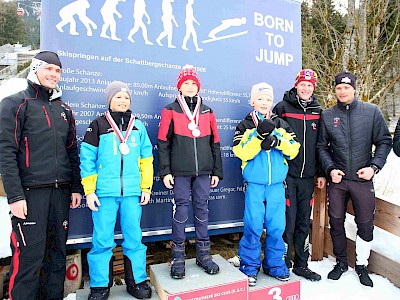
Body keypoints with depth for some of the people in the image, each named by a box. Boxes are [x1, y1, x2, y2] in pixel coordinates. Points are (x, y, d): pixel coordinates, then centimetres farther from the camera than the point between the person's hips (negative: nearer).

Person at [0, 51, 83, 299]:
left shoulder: (64, 109, 16)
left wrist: (76, 188, 10)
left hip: (61, 192, 5)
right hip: (30, 192, -5)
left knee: (57, 252, 12)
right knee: (29, 256, -3)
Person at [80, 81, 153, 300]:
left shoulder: (138, 126, 10)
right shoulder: (98, 125, 4)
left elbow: (146, 158, 10)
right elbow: (87, 159, 1)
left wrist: (146, 187, 6)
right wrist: (89, 191, -4)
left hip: (132, 192, 2)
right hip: (105, 192, -1)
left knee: (134, 238, 9)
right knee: (102, 240, 6)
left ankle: (136, 281, 25)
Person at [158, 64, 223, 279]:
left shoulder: (207, 112, 12)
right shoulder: (170, 111, 4)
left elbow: (215, 143, 13)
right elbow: (163, 143, 0)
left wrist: (217, 171, 11)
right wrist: (165, 171, -6)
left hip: (203, 171, 3)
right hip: (180, 172, -3)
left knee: (202, 209, 9)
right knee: (180, 211, 2)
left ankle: (203, 254, 23)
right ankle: (178, 257, 16)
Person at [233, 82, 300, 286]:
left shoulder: (281, 125, 10)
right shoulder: (245, 126, 3)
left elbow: (294, 149, 2)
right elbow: (242, 152, -11)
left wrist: (277, 142, -15)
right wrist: (259, 135, -22)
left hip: (277, 184, 3)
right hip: (254, 184, -2)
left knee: (276, 226, 8)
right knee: (253, 226, 0)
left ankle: (274, 265, 26)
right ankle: (249, 266, 18)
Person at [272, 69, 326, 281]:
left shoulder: (317, 112, 12)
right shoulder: (282, 108, -1)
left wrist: (321, 173, 13)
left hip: (307, 176, 5)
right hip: (286, 175, -4)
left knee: (304, 223, 13)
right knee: (287, 222, -1)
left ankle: (301, 265, 28)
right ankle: (283, 264, 18)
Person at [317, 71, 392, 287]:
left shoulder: (372, 111, 0)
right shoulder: (327, 115, 3)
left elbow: (384, 141, 3)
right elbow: (321, 146, 7)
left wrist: (374, 166, -9)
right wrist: (330, 169, -6)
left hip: (363, 179, -1)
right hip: (337, 180, 1)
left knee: (365, 223, 8)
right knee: (336, 221, 9)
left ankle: (362, 265, 30)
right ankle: (341, 262, 30)